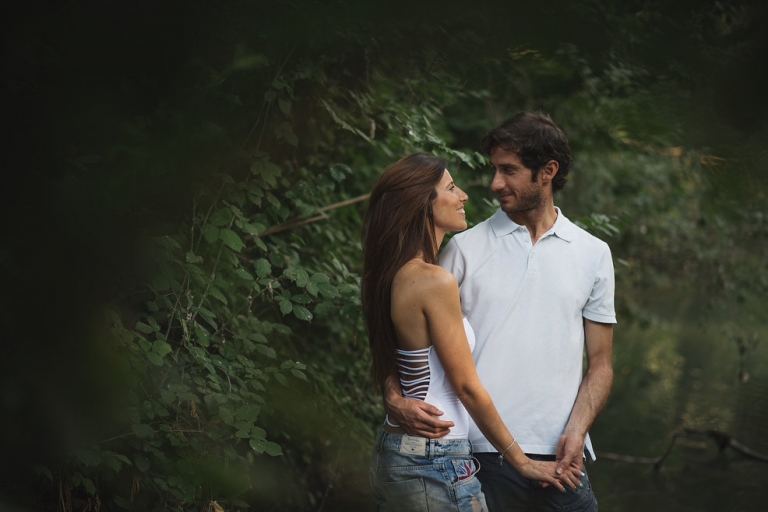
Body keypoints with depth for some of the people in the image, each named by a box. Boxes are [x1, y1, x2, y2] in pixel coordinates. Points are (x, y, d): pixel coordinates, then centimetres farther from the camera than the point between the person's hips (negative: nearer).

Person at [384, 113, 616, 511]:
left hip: (559, 458, 1)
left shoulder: (593, 254, 9)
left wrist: (576, 431, -6)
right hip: (481, 451, -1)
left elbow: (600, 363, 10)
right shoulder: (465, 248, 5)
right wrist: (395, 398, -15)